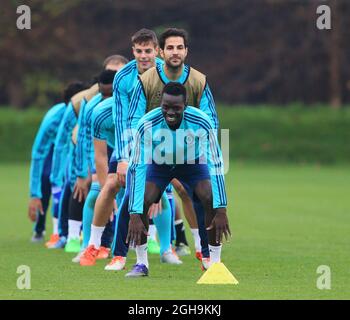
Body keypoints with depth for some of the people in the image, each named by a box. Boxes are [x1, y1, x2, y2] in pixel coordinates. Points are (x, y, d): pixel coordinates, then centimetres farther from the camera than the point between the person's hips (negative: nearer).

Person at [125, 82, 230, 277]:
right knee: (141, 201, -24)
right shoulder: (147, 124, -35)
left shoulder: (202, 122, -34)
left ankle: (215, 262, -11)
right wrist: (135, 216, -42)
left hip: (193, 163, 0)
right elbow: (137, 168, -35)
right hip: (158, 164, 0)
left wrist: (221, 212, -38)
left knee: (211, 199, -24)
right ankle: (142, 263, -7)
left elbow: (216, 166, -32)